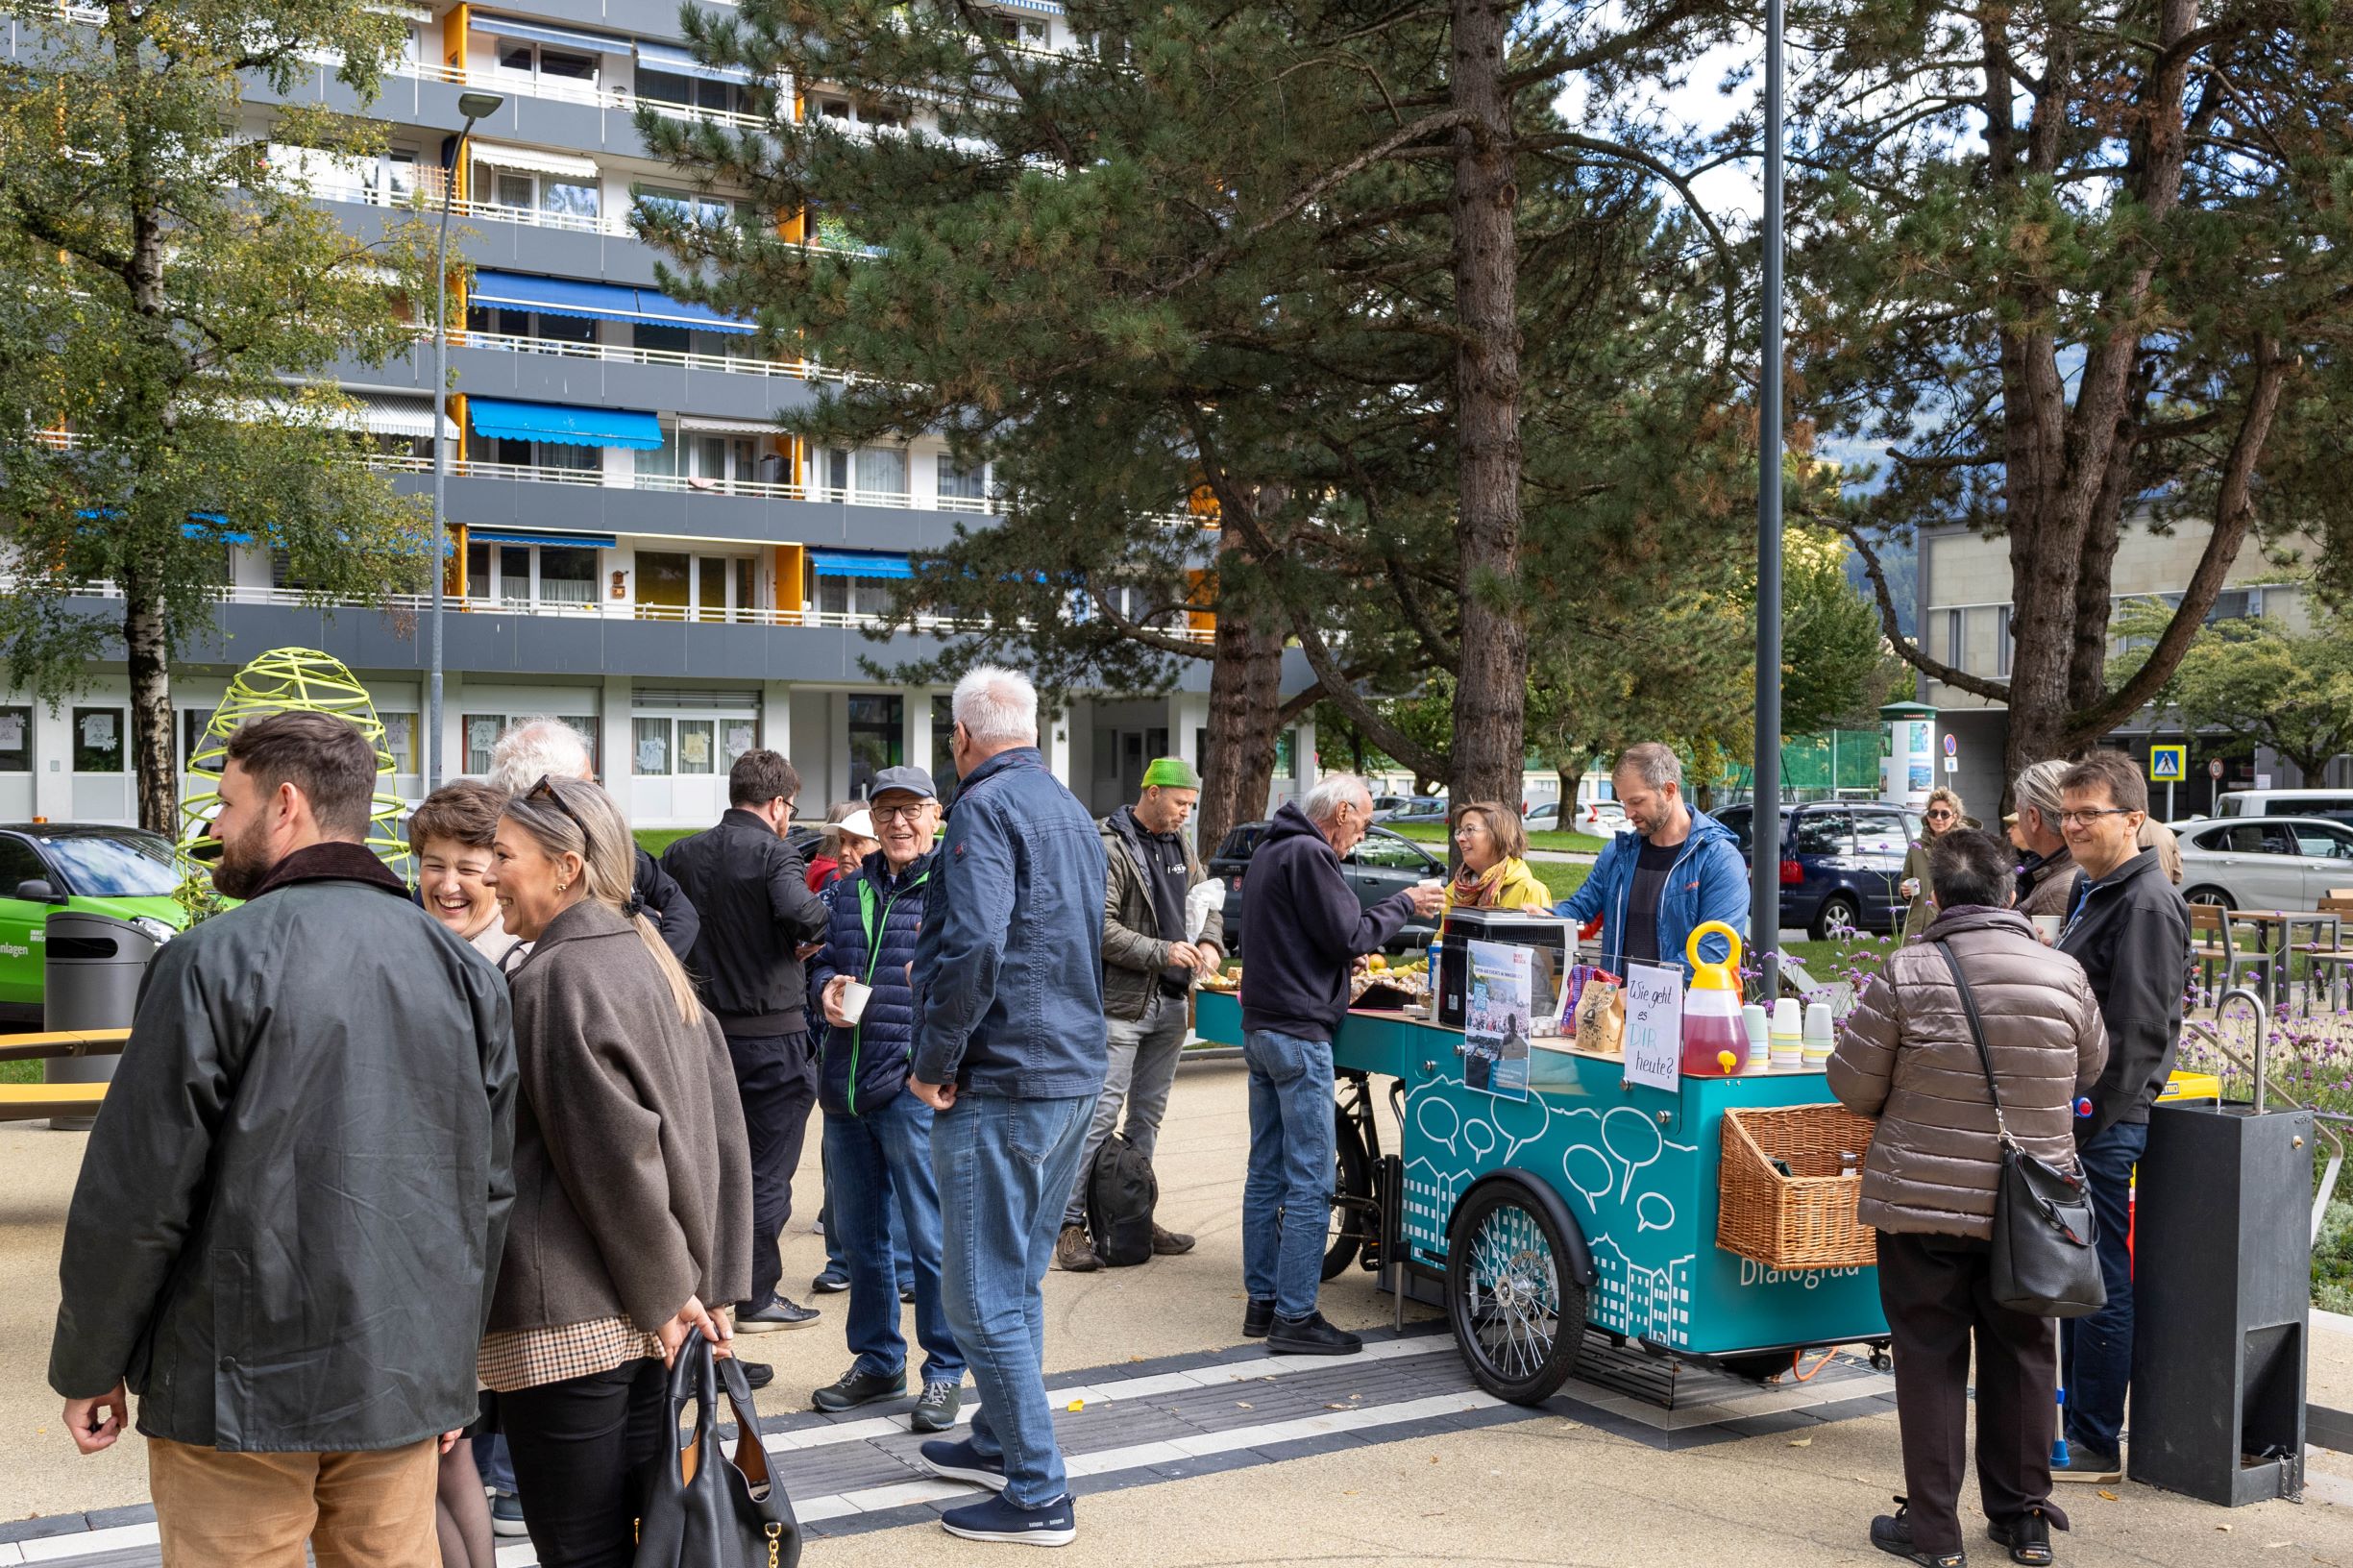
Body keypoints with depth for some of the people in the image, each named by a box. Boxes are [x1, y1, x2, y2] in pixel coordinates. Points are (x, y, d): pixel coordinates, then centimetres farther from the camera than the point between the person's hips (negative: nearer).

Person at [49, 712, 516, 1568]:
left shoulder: (215, 960, -11)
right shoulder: (463, 968, 4)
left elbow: (136, 1197, -10)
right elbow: (490, 1191, 8)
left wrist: (88, 1369, 3)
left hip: (241, 1392, -4)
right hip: (408, 1384, 5)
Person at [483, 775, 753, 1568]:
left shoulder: (553, 977, -13)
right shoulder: (650, 959, 11)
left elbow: (612, 1153, -17)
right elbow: (721, 1136, 11)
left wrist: (665, 1291, -8)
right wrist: (710, 1287, 11)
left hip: (569, 1325, -8)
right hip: (656, 1320, 8)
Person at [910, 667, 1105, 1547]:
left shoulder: (987, 806, -14)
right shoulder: (1072, 812, 15)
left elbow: (973, 947, -26)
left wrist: (936, 1064, -16)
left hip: (1003, 1083, -9)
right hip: (1075, 1075, 9)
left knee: (983, 1298, -1)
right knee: (1018, 1278, 21)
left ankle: (1039, 1497, 4)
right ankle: (1000, 1442, 34)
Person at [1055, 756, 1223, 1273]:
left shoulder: (1180, 845, 13)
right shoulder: (1110, 847, -12)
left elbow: (1208, 902, 20)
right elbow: (1099, 928, -18)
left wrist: (1209, 942, -1)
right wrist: (1161, 953, -23)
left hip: (1171, 1002, 8)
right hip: (1121, 1003, -8)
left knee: (1148, 1115, 14)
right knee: (1101, 1114, -9)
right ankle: (1069, 1224, -3)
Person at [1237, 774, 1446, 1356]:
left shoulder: (1270, 851, 17)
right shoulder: (1309, 855, -14)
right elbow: (1349, 936, -16)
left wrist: (1346, 958, 18)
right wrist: (1405, 904, -4)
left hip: (1260, 1026, 10)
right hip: (1298, 1034, -10)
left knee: (1267, 1172, 13)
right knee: (1310, 1182, -6)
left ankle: (1262, 1302, 18)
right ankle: (1295, 1318, -4)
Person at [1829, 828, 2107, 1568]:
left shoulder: (1905, 973, -14)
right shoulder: (2064, 974, -5)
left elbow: (1852, 1082, -7)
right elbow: (2090, 1068, 12)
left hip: (1922, 1198, -3)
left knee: (1931, 1356, 7)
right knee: (2022, 1352, 16)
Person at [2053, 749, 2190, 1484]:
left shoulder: (2147, 903, -15)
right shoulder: (2090, 889, 16)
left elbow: (2138, 1026, -20)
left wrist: (2096, 1114, -19)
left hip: (2106, 1121, -10)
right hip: (2078, 1113, 10)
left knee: (2100, 1283, -2)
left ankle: (2096, 1444, 7)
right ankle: (2075, 1420, 27)